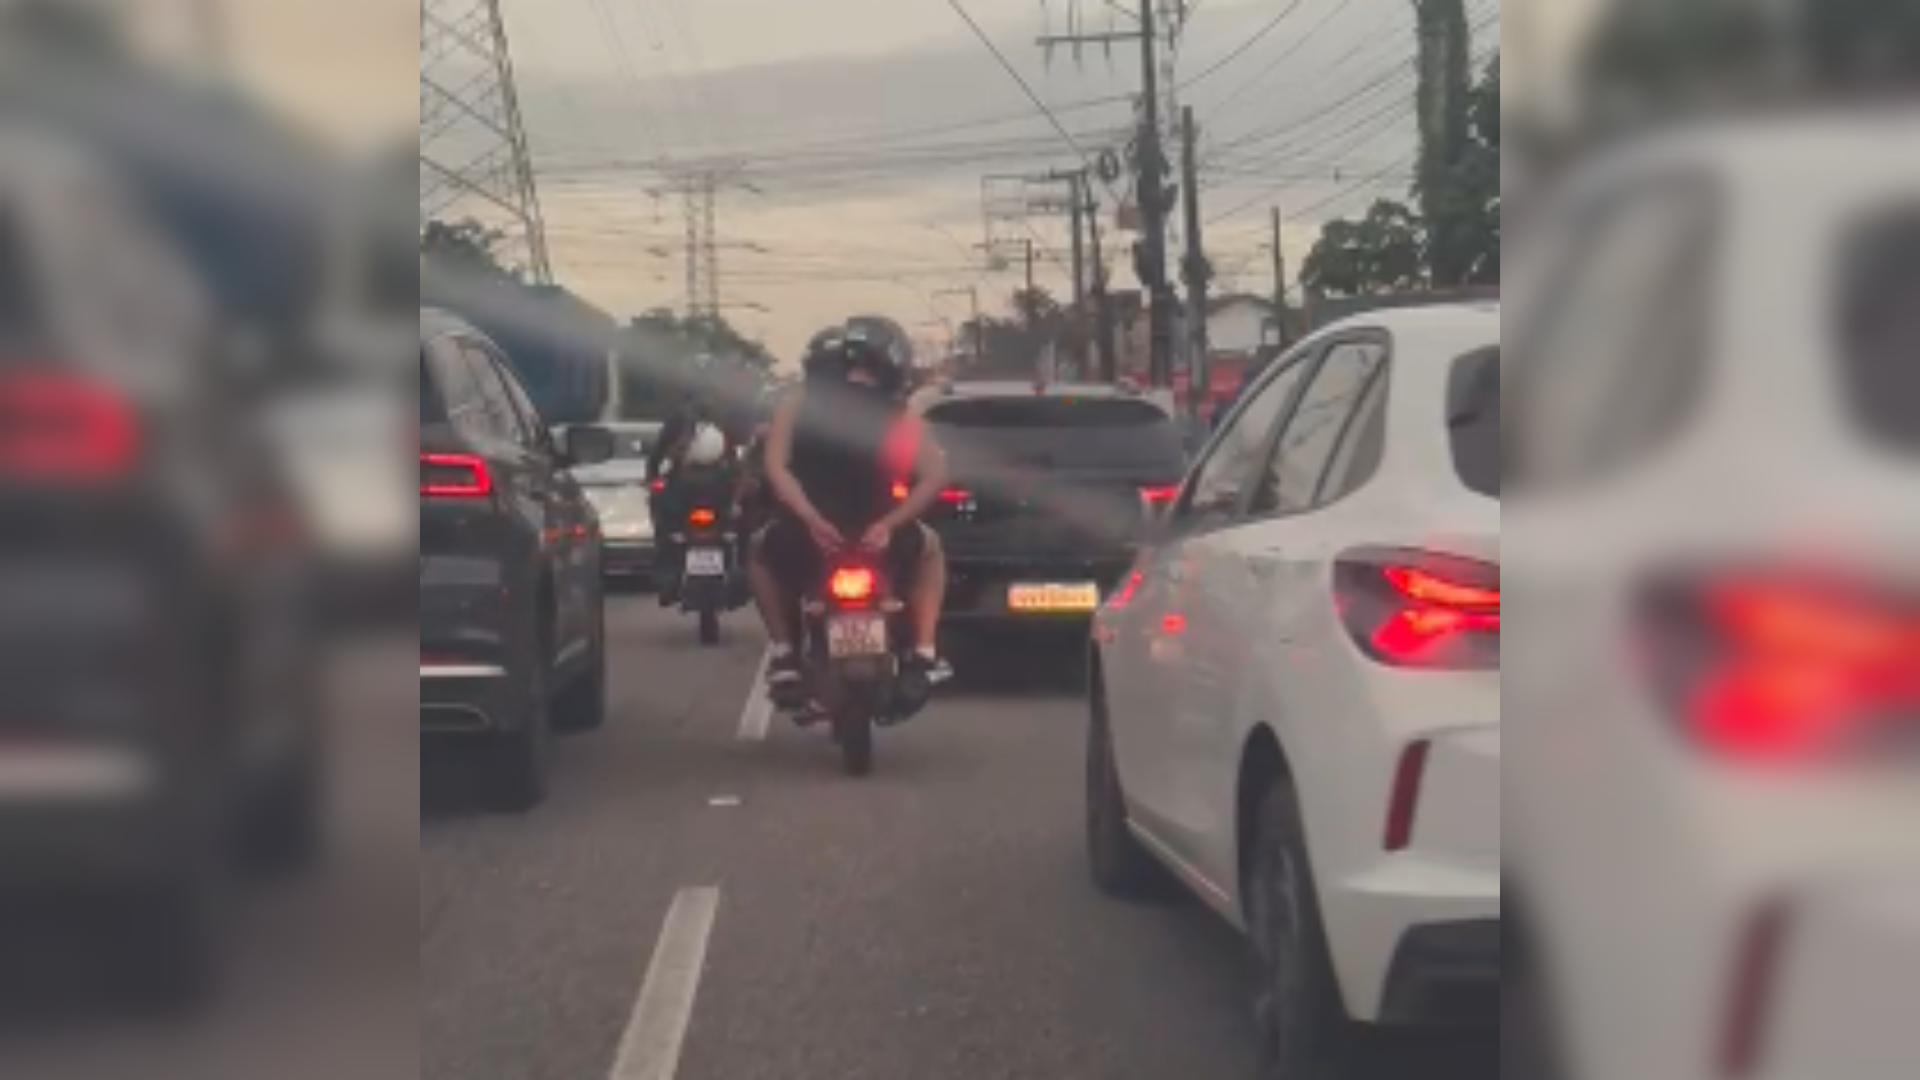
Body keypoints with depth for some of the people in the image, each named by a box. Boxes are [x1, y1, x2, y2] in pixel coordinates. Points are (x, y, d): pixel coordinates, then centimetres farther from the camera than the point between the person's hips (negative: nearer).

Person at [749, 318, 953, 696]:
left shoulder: (798, 402, 4)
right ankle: (924, 653, 20)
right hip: (878, 539, 0)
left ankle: (784, 652, 21)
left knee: (762, 550, 36)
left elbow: (776, 467, -10)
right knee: (928, 547, 33)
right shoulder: (896, 415, 5)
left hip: (803, 540, 0)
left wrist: (812, 521, -13)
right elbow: (935, 475, -10)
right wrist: (890, 523, -10)